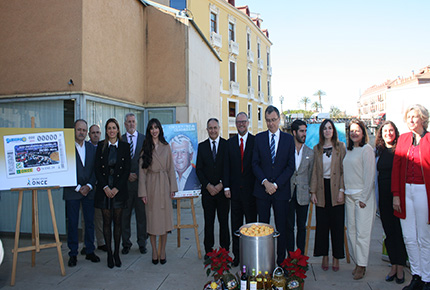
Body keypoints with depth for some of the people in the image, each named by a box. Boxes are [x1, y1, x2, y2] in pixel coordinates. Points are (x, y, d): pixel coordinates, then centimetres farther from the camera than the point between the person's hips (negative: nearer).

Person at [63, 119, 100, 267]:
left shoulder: (92, 148, 8)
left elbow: (95, 170, 7)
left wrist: (89, 186, -6)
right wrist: (78, 187, -10)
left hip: (89, 191, 3)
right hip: (72, 192, -3)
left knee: (90, 222, 8)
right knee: (72, 223, 4)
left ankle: (90, 251, 21)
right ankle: (73, 254, 16)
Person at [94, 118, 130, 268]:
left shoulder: (125, 146, 3)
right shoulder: (101, 146, 4)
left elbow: (127, 170, 0)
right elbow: (97, 169, 1)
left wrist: (117, 188, -8)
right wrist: (105, 187, -9)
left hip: (119, 189, 0)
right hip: (104, 189, 0)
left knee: (117, 222, 5)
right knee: (107, 222, 4)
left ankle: (117, 253, 17)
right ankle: (109, 254, 15)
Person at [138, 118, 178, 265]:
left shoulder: (166, 147, 7)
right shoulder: (145, 148, 2)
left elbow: (170, 168, 8)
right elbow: (142, 171, 0)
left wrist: (172, 187, 2)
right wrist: (143, 192, -5)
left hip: (164, 184, 1)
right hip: (151, 185, -1)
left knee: (165, 217, 3)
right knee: (152, 218, 3)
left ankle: (163, 251, 14)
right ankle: (154, 252, 15)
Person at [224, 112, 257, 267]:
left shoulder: (256, 141, -1)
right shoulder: (230, 142, 8)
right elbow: (227, 166, 5)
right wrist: (227, 187, -1)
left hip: (250, 189, -2)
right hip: (235, 189, 3)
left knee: (251, 222, 7)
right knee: (235, 223, 10)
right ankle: (236, 254, 21)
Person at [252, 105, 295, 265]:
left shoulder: (288, 139, 3)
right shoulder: (259, 138, 6)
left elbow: (291, 166, -2)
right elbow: (255, 163, 2)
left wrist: (276, 184, -11)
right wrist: (265, 182, -12)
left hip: (281, 190, -1)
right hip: (262, 189, 1)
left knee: (282, 227, 7)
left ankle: (281, 261, 19)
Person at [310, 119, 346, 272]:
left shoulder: (340, 146, 3)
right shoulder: (316, 148, 9)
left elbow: (343, 169, -1)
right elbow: (314, 171, 8)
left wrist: (342, 190, -9)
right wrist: (313, 192, 2)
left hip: (335, 189, -2)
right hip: (322, 190, 2)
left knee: (337, 225, 3)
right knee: (322, 224, 5)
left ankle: (336, 258, 16)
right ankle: (324, 257, 18)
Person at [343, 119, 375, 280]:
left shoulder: (366, 149, -8)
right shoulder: (349, 151, 14)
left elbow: (369, 175, -12)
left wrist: (364, 197, -14)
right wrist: (344, 192, 10)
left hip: (363, 195, -7)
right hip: (349, 195, 7)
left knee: (362, 232, -3)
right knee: (351, 231, 9)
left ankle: (362, 266, 8)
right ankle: (358, 262, 20)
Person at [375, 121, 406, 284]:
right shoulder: (377, 151, 9)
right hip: (384, 196, 3)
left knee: (400, 230, 2)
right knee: (389, 231, 8)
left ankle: (400, 267, 15)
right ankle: (393, 266, 21)